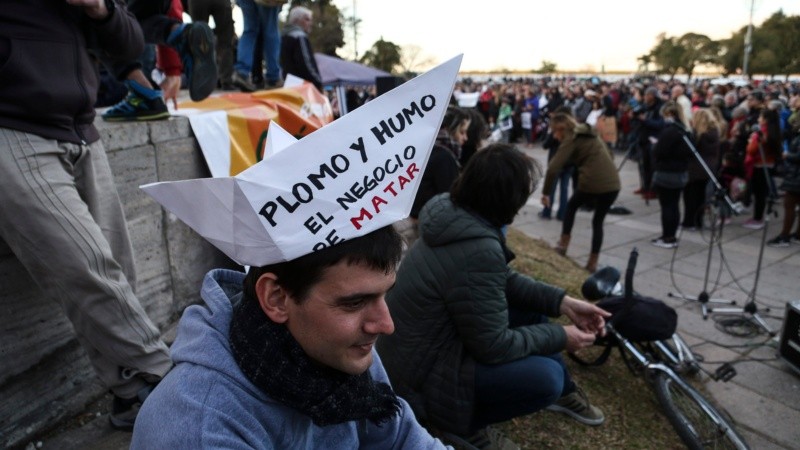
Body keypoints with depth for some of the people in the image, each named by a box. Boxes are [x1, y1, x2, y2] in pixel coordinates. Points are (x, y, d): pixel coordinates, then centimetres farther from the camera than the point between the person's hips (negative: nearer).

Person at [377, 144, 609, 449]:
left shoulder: (457, 217, -5)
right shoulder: (479, 251, -33)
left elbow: (505, 280, 9)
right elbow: (494, 346, -23)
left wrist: (562, 301, 1)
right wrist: (560, 337, -10)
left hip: (428, 342, 10)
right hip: (418, 375, -9)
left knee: (533, 309, 10)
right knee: (546, 377, -19)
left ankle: (562, 393, 29)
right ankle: (462, 423, 1)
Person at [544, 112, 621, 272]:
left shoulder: (571, 139, -2)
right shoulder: (591, 133, 20)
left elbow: (553, 168, -13)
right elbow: (609, 154, 29)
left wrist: (546, 192, -6)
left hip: (591, 183, -6)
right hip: (613, 184, 6)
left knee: (571, 207, 24)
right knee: (598, 221, 21)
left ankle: (563, 244, 22)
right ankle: (593, 262, 22)